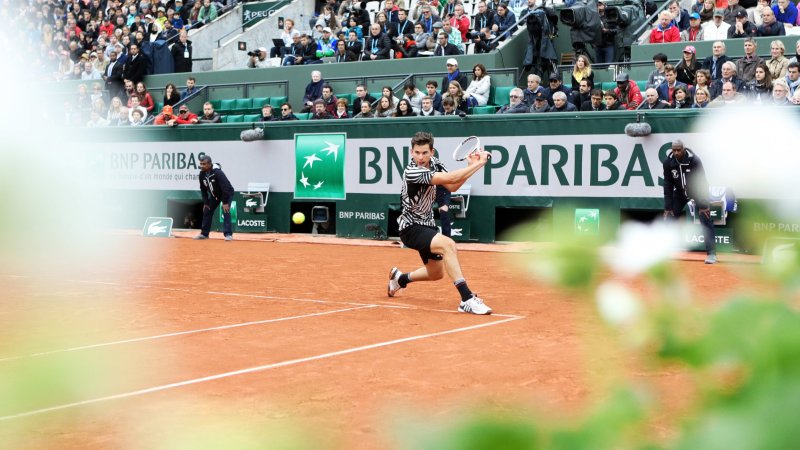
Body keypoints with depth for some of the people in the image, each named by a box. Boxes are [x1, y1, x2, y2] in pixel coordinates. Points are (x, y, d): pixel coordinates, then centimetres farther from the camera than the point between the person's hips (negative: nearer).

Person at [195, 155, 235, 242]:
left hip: (227, 194, -7)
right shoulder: (202, 174, -12)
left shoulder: (217, 172, -34)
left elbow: (225, 187, -34)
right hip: (214, 195, 7)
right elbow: (203, 189, 0)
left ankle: (228, 234, -22)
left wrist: (225, 202, -33)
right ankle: (204, 233, 18)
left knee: (226, 211, -23)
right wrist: (205, 202, -4)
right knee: (207, 211, 7)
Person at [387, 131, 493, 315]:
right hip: (411, 228, -9)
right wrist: (479, 163, -28)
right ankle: (467, 299, -37)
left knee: (436, 273, 20)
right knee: (448, 244, -34)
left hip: (427, 225, 9)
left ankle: (399, 278, 48)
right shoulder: (412, 172, -27)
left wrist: (470, 166, -17)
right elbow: (449, 178, -34)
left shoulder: (434, 163, -2)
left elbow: (452, 187, -2)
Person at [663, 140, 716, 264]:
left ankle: (711, 254, -13)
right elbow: (668, 185, -10)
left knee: (706, 220, -14)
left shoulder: (694, 160, -27)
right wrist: (668, 207, -12)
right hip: (680, 192, 4)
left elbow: (701, 182, -25)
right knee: (669, 218, -2)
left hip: (697, 191, -4)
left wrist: (703, 206, -26)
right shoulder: (668, 162, -16)